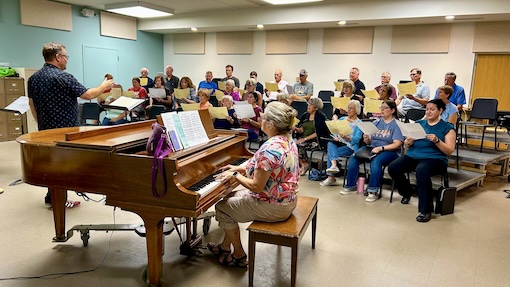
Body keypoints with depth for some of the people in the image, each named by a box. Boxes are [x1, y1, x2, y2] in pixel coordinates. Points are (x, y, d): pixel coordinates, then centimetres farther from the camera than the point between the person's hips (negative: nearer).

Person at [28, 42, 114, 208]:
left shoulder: (33, 78, 7)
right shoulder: (63, 77, -18)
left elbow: (31, 103, 14)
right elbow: (88, 95, -17)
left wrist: (42, 124, 22)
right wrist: (104, 86, 0)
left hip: (45, 130, 8)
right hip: (65, 130, -8)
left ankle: (52, 197, 27)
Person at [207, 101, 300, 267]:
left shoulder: (270, 149, -29)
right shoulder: (287, 140, 1)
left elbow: (257, 187, -26)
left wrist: (235, 175, -11)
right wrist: (241, 169, 11)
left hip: (273, 206, -10)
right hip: (286, 199, 10)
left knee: (222, 208, 6)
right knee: (231, 197, 21)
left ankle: (239, 256, 21)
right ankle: (225, 247, 33)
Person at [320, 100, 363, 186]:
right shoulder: (342, 119, 20)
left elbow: (356, 139, -11)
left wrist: (347, 137, -29)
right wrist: (335, 137, -12)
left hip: (350, 146, -4)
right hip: (338, 143, 5)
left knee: (330, 152, -28)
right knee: (330, 143, -31)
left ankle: (331, 177, -28)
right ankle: (334, 165, -46)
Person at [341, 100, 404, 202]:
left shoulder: (397, 124, 0)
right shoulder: (376, 122, 15)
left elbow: (397, 144, -12)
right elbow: (368, 142, 10)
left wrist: (381, 148, -22)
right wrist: (366, 139, -13)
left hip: (389, 151, -5)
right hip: (372, 148, 5)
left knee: (375, 161, -36)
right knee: (353, 157, -19)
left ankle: (373, 191, -29)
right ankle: (351, 186, -9)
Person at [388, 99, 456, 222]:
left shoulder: (447, 127, 8)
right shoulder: (418, 123, 19)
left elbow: (449, 151, -1)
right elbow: (406, 146, 15)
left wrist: (436, 141, -17)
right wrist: (408, 142, -9)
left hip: (434, 158, -4)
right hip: (413, 155, 5)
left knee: (421, 171, -39)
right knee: (393, 168, -24)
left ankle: (426, 210, -28)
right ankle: (406, 192, 6)